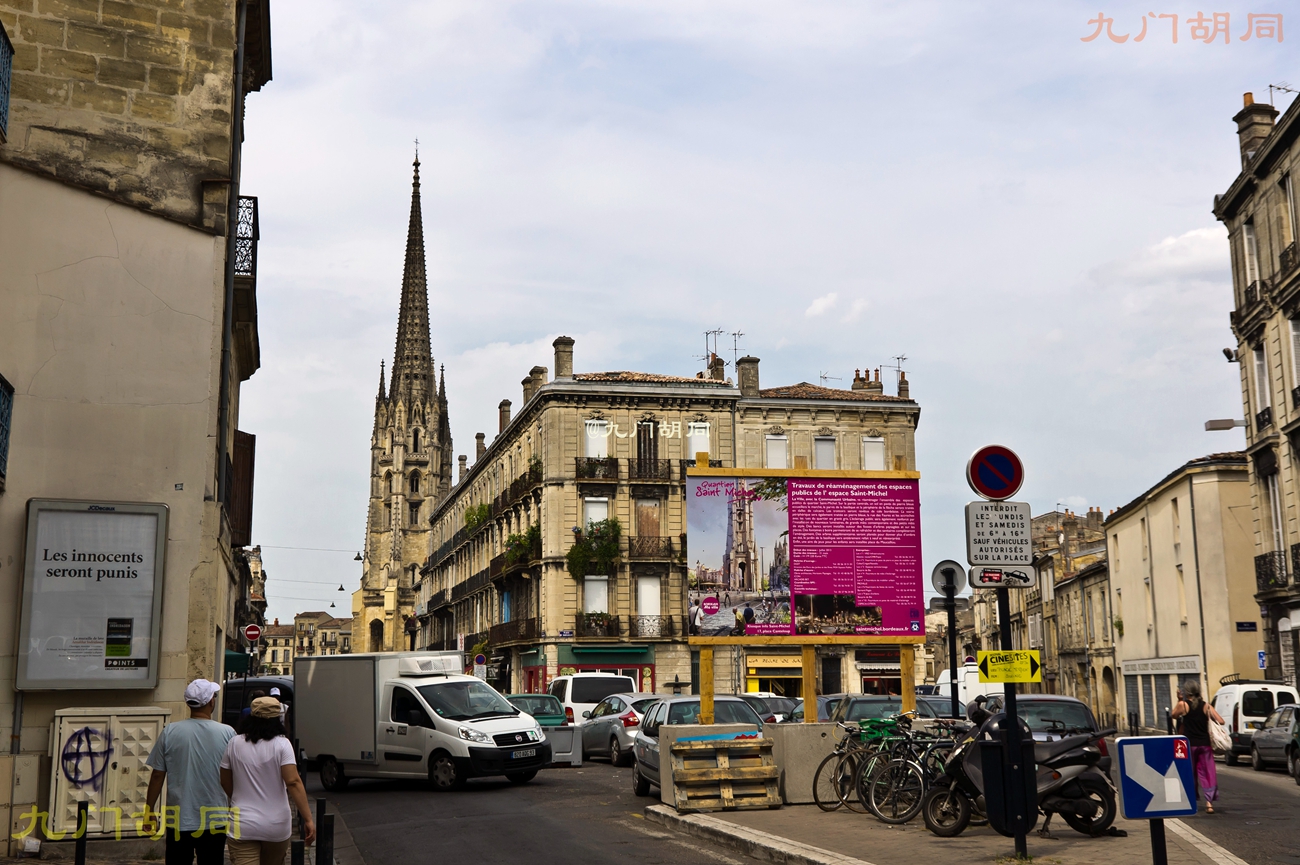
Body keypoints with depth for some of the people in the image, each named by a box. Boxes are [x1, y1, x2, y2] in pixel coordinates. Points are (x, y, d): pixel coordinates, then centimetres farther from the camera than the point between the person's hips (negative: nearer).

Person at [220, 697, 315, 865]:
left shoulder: (235, 743, 0)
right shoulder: (281, 744, -9)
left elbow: (225, 782, 9)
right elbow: (293, 782, -18)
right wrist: (308, 819, -18)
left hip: (242, 827, 0)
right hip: (276, 826, 0)